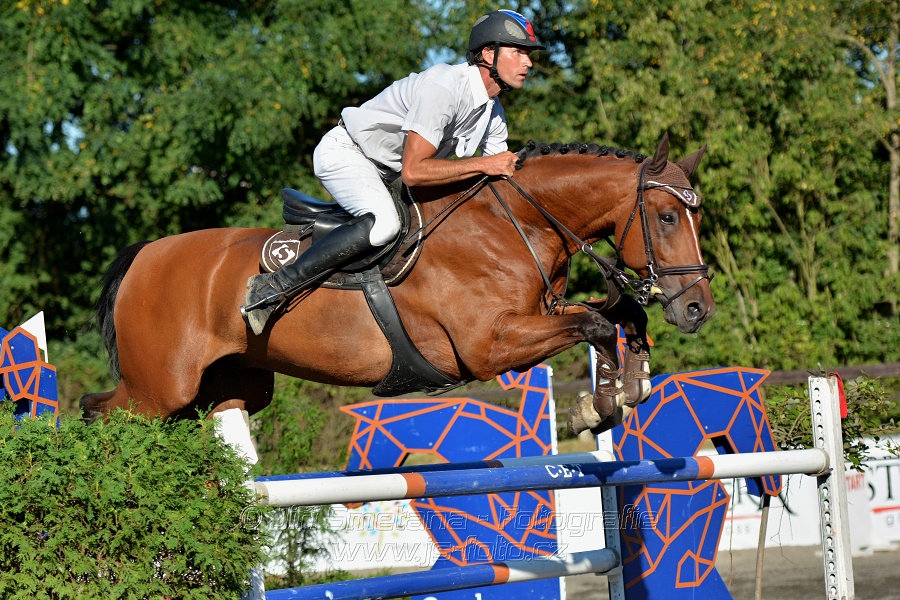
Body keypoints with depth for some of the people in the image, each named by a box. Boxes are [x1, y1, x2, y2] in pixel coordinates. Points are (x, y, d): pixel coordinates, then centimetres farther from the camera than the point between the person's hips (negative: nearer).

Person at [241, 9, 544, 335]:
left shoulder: (493, 114, 1)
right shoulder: (443, 88, -28)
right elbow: (413, 171, -34)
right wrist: (483, 165, -33)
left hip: (382, 172, 10)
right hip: (344, 152, -10)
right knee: (382, 223, -33)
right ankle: (272, 288, -29)